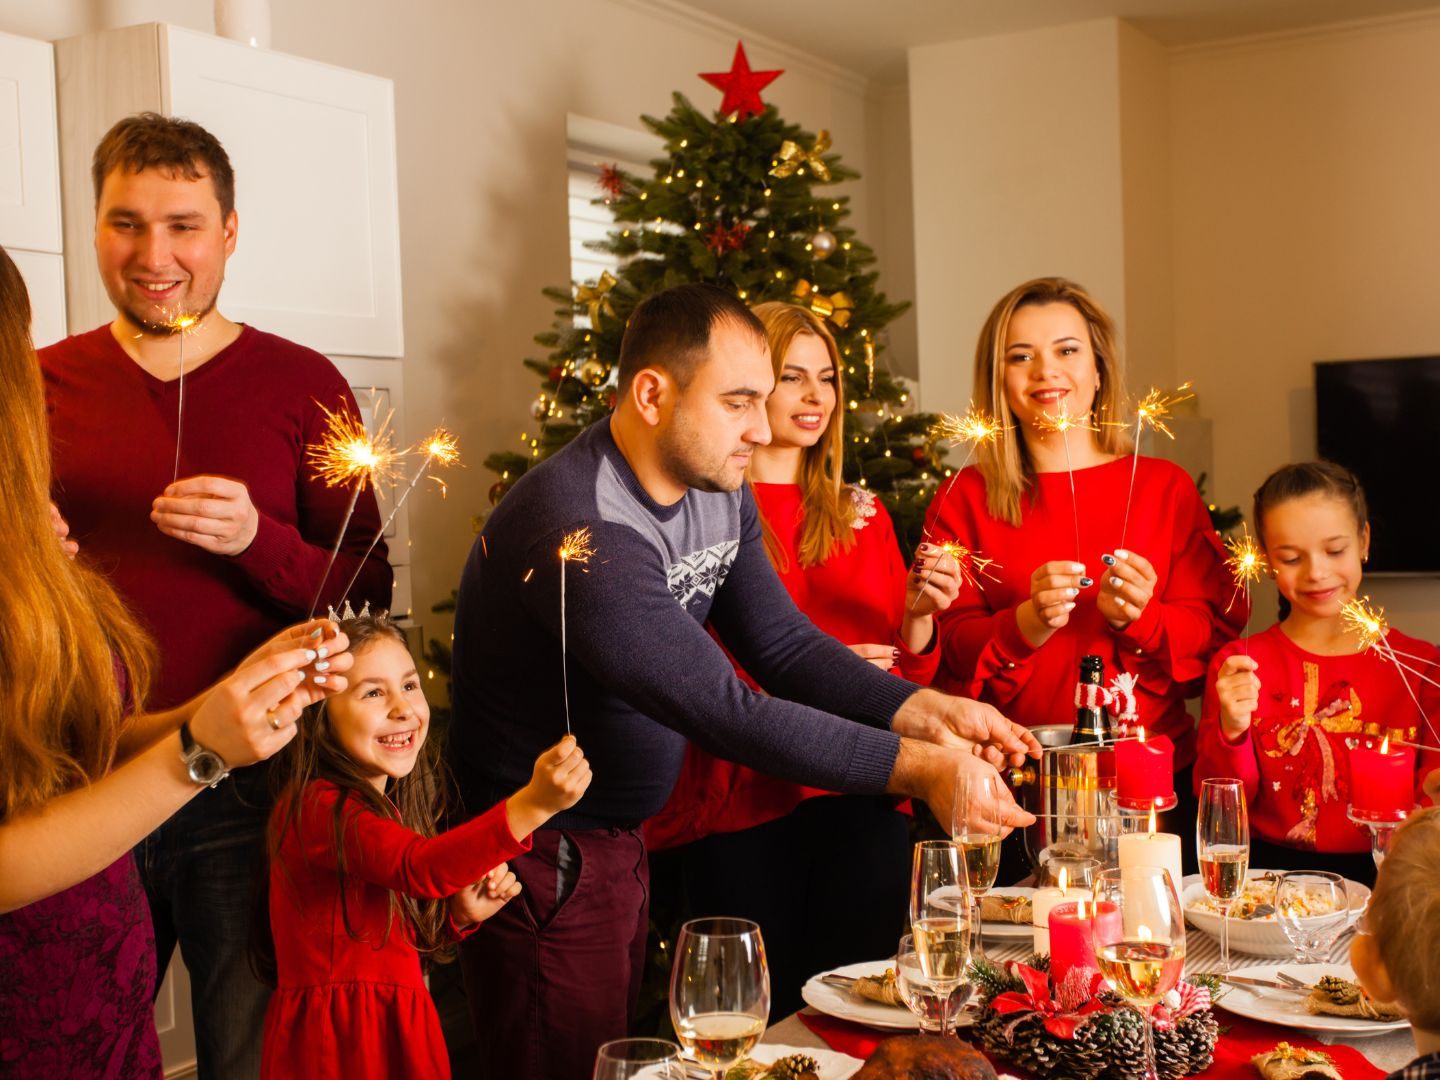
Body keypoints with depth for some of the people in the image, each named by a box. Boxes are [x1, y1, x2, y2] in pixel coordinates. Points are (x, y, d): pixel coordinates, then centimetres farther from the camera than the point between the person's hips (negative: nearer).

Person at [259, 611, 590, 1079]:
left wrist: (462, 914, -3)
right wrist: (532, 804, -46)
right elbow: (419, 867, -36)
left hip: (399, 1030, 8)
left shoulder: (387, 808, 9)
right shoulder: (317, 807, -19)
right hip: (336, 1040, -8)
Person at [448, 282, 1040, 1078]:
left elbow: (785, 646, 2)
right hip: (542, 859, -8)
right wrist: (916, 769, -31)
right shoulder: (583, 531, -29)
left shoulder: (718, 492, 1)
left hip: (621, 836, 9)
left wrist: (925, 712, -13)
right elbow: (725, 711, -32)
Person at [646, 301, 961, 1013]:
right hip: (741, 798, -3)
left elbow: (907, 675, 15)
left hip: (858, 800, 4)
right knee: (757, 1020, -7)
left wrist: (919, 616, -6)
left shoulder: (861, 514, 15)